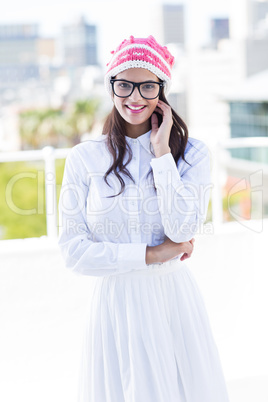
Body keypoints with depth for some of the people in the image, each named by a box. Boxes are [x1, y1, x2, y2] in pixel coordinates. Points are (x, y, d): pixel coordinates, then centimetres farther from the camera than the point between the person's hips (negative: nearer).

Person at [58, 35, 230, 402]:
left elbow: (182, 229, -14)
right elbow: (74, 252, -6)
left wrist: (161, 151, -12)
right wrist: (152, 254, -10)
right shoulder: (84, 158, -2)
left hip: (173, 301, 1)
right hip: (115, 303, 0)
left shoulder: (191, 153, 1)